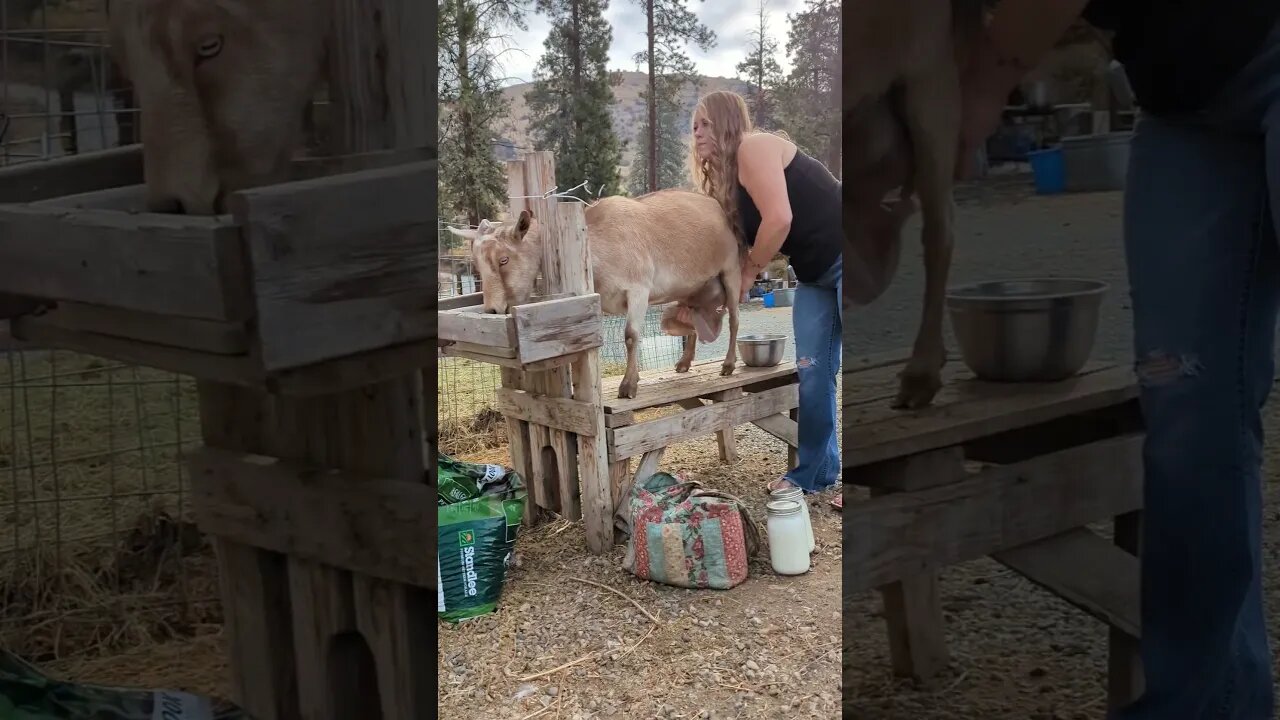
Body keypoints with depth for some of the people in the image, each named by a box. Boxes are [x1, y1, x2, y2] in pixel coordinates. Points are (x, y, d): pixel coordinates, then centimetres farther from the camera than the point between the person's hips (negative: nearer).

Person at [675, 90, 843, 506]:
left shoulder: (754, 148, -14)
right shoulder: (726, 182, 13)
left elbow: (779, 219, -24)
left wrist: (749, 273, -10)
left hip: (844, 257, -9)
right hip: (815, 275, 9)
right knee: (812, 372, 8)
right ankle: (815, 472, 17)